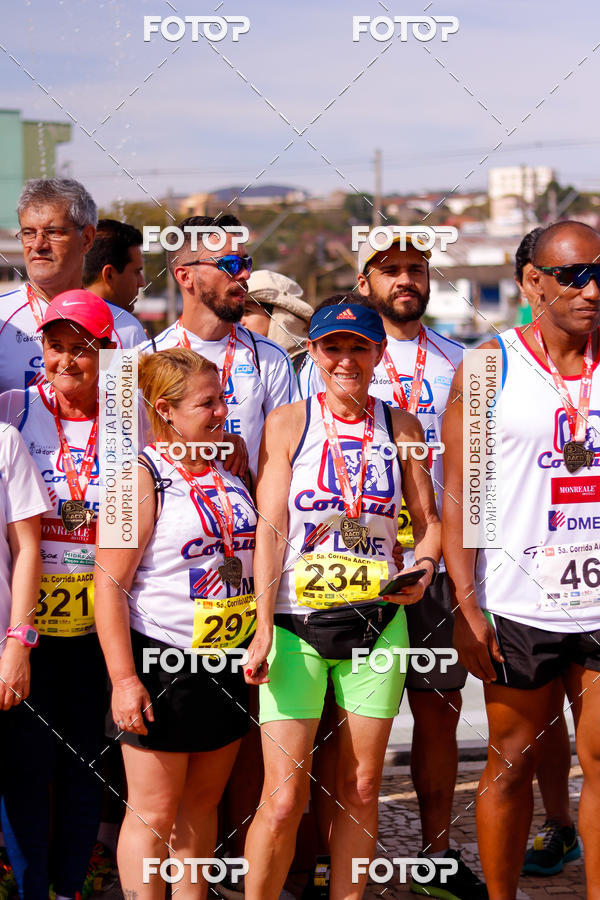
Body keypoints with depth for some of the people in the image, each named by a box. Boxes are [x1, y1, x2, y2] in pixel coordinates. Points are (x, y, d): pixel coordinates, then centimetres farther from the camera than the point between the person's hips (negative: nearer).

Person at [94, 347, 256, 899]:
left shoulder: (229, 476, 11)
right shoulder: (141, 477, -10)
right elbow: (110, 583, -14)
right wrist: (123, 678, -19)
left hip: (229, 662, 7)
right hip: (161, 664, -6)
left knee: (202, 801, 12)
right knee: (153, 812, -1)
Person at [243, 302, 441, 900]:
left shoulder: (401, 426, 8)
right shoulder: (288, 423, 0)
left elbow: (428, 521, 13)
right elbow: (270, 529, -5)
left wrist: (422, 569, -10)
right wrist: (263, 627, -13)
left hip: (377, 622, 3)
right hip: (295, 621, -3)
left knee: (360, 787, 8)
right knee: (284, 798, -7)